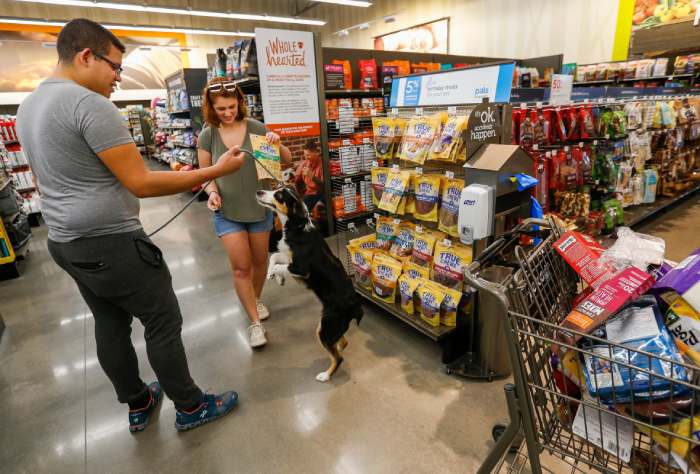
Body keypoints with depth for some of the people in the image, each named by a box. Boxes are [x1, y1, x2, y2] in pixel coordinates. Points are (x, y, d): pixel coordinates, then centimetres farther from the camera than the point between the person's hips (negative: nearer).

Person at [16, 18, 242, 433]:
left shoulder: (29, 105, 13)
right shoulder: (89, 103, -19)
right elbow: (141, 183, -22)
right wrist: (215, 171, -17)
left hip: (65, 241, 10)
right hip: (111, 244, -10)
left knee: (110, 326, 18)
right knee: (164, 325, 4)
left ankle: (138, 406, 36)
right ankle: (191, 408, 21)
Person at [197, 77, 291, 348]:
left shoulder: (255, 128, -6)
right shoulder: (207, 136, -5)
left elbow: (287, 160, -4)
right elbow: (205, 172, 3)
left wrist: (277, 144, -25)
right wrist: (212, 191, -17)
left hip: (260, 206, 1)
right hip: (227, 211, -1)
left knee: (260, 260, 15)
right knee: (241, 267, -3)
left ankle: (257, 299, 42)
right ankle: (254, 322, 11)